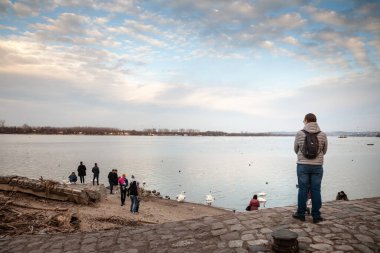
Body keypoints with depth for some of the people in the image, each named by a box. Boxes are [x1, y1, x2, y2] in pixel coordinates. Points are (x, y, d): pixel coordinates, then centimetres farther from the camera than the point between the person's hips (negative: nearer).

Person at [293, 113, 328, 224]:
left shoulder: (299, 134, -5)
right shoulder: (322, 135, 0)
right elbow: (324, 151, 12)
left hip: (302, 165, -1)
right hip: (317, 166, 1)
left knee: (303, 189, 7)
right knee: (316, 191, 7)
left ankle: (301, 214, 16)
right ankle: (316, 216, 14)